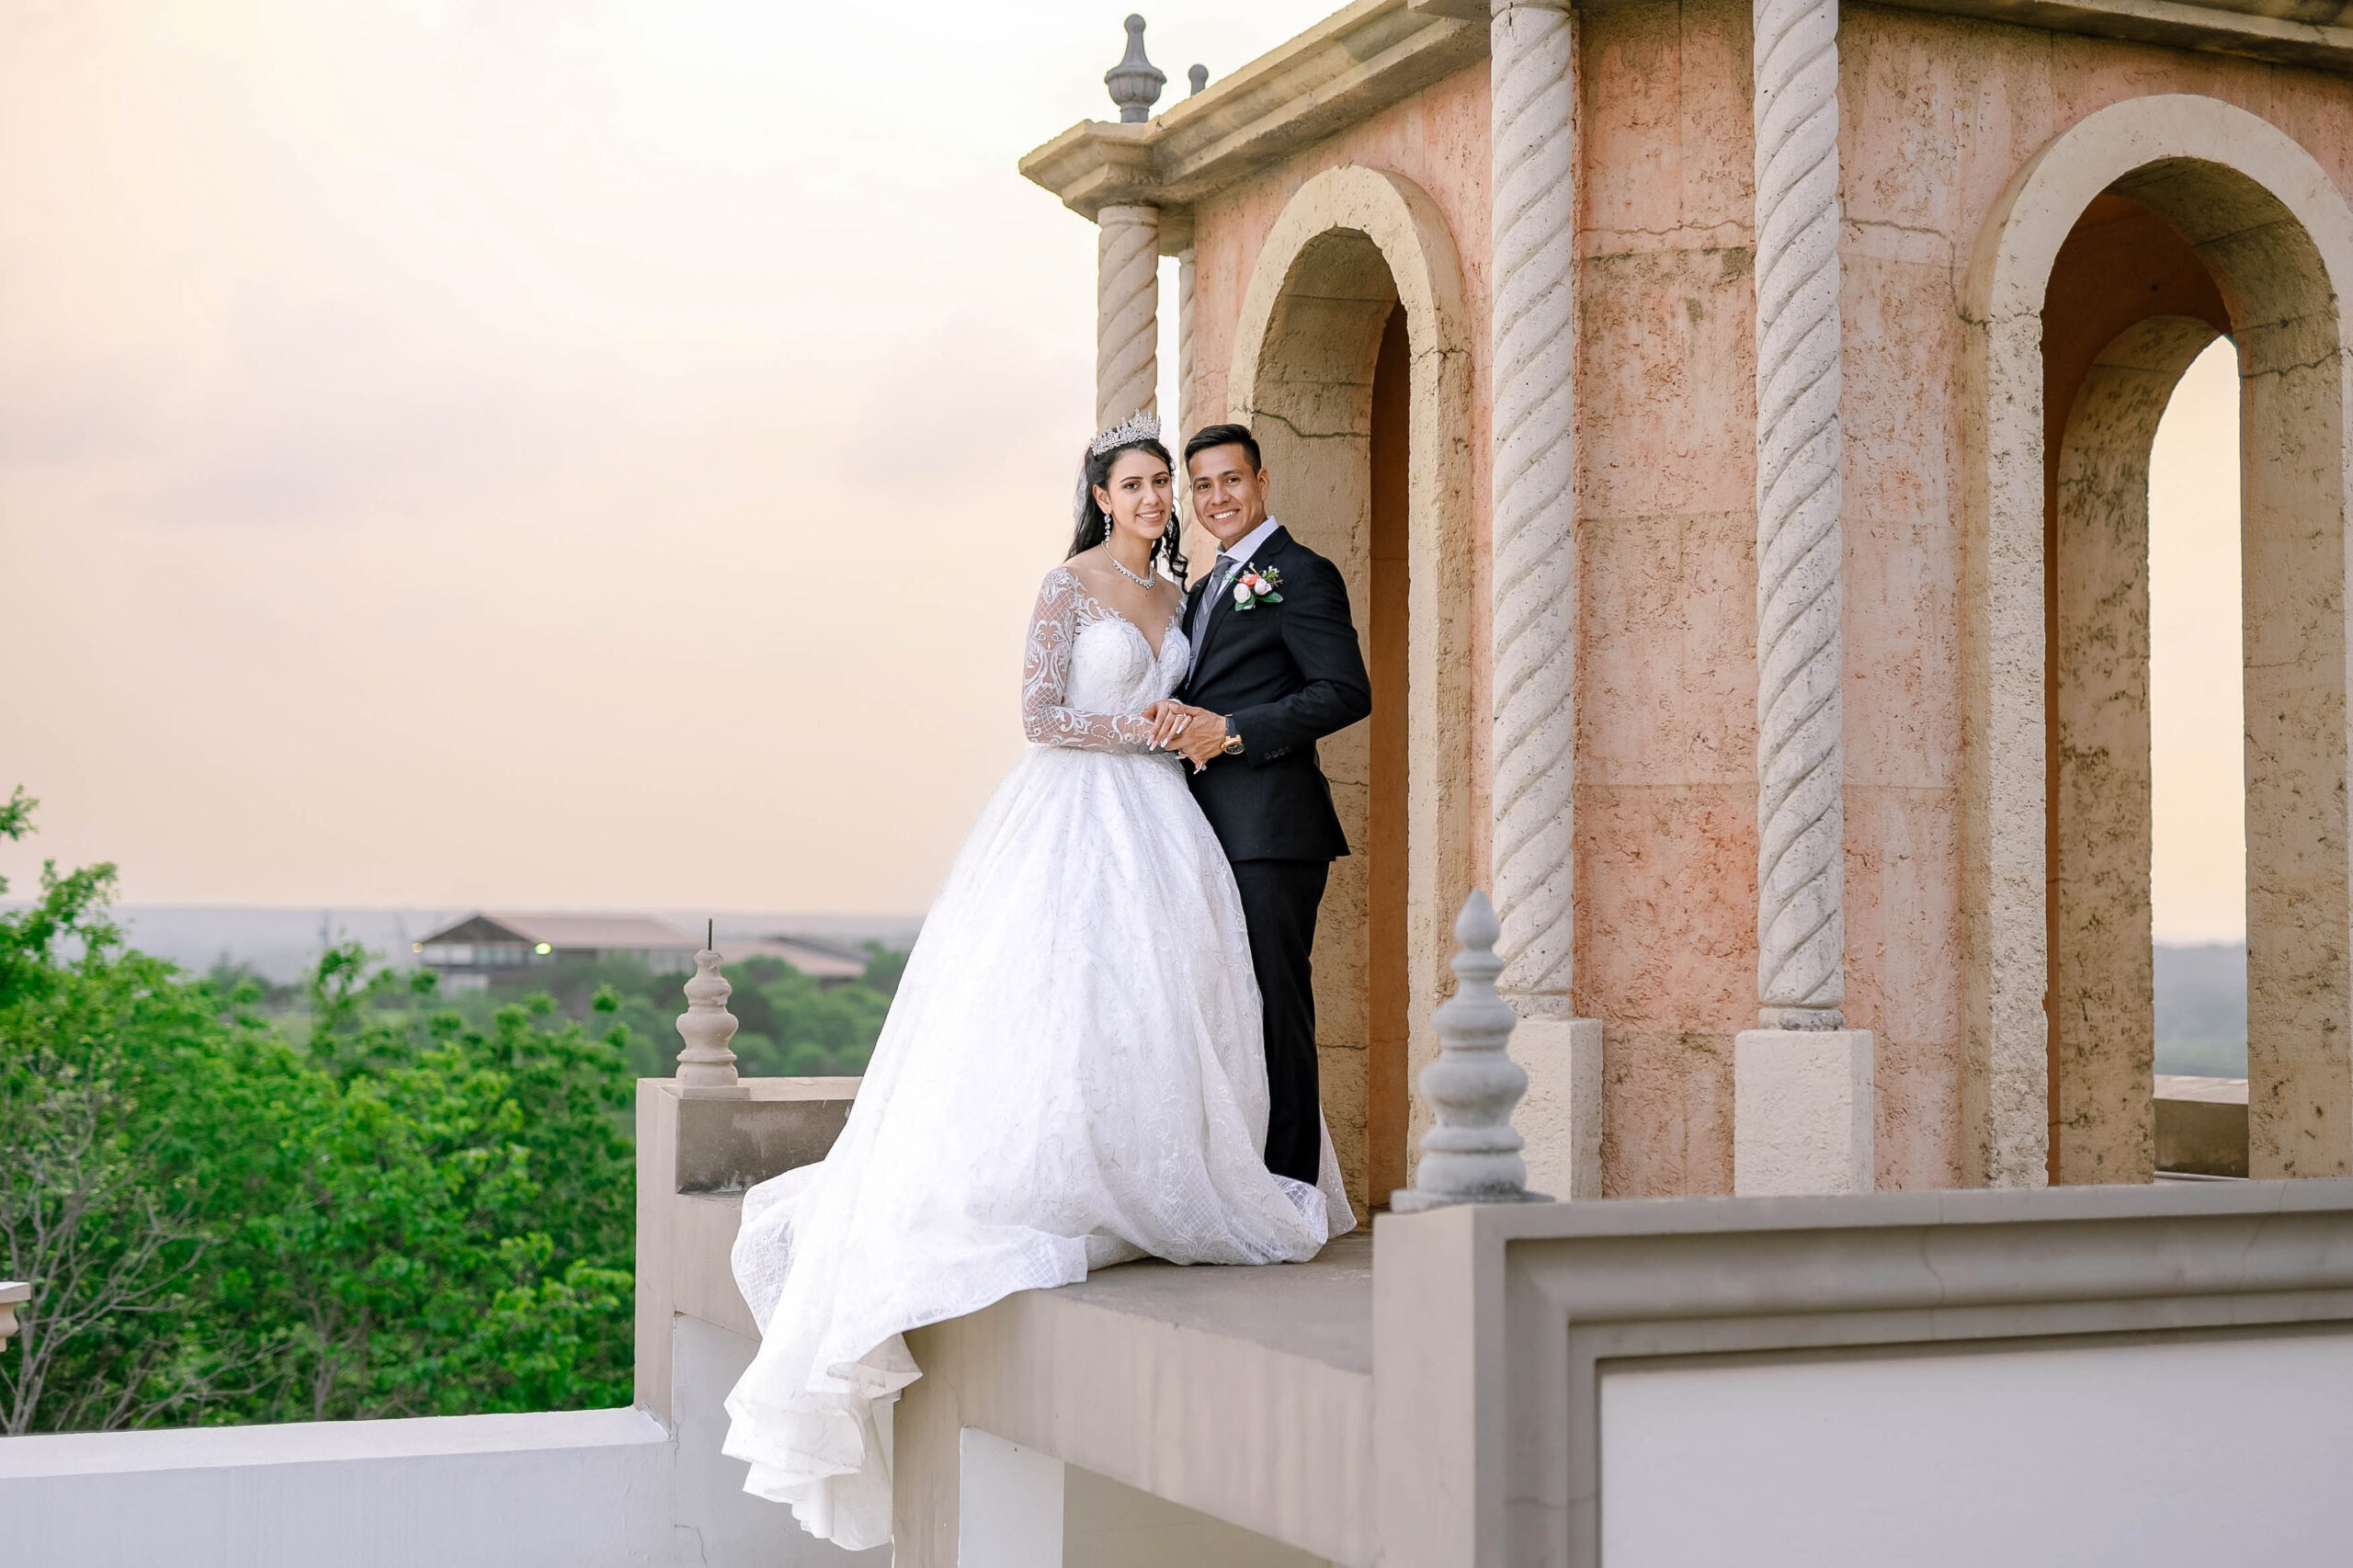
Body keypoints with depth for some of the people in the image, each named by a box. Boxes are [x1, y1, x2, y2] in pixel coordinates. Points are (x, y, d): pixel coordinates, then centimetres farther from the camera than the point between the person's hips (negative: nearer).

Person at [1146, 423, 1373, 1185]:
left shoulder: (1301, 575, -4)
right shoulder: (1207, 590, 23)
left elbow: (1348, 692, -14)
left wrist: (1231, 731, -17)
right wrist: (1175, 717, -3)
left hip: (1269, 832, -9)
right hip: (1213, 833, 9)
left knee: (1276, 1014, -7)